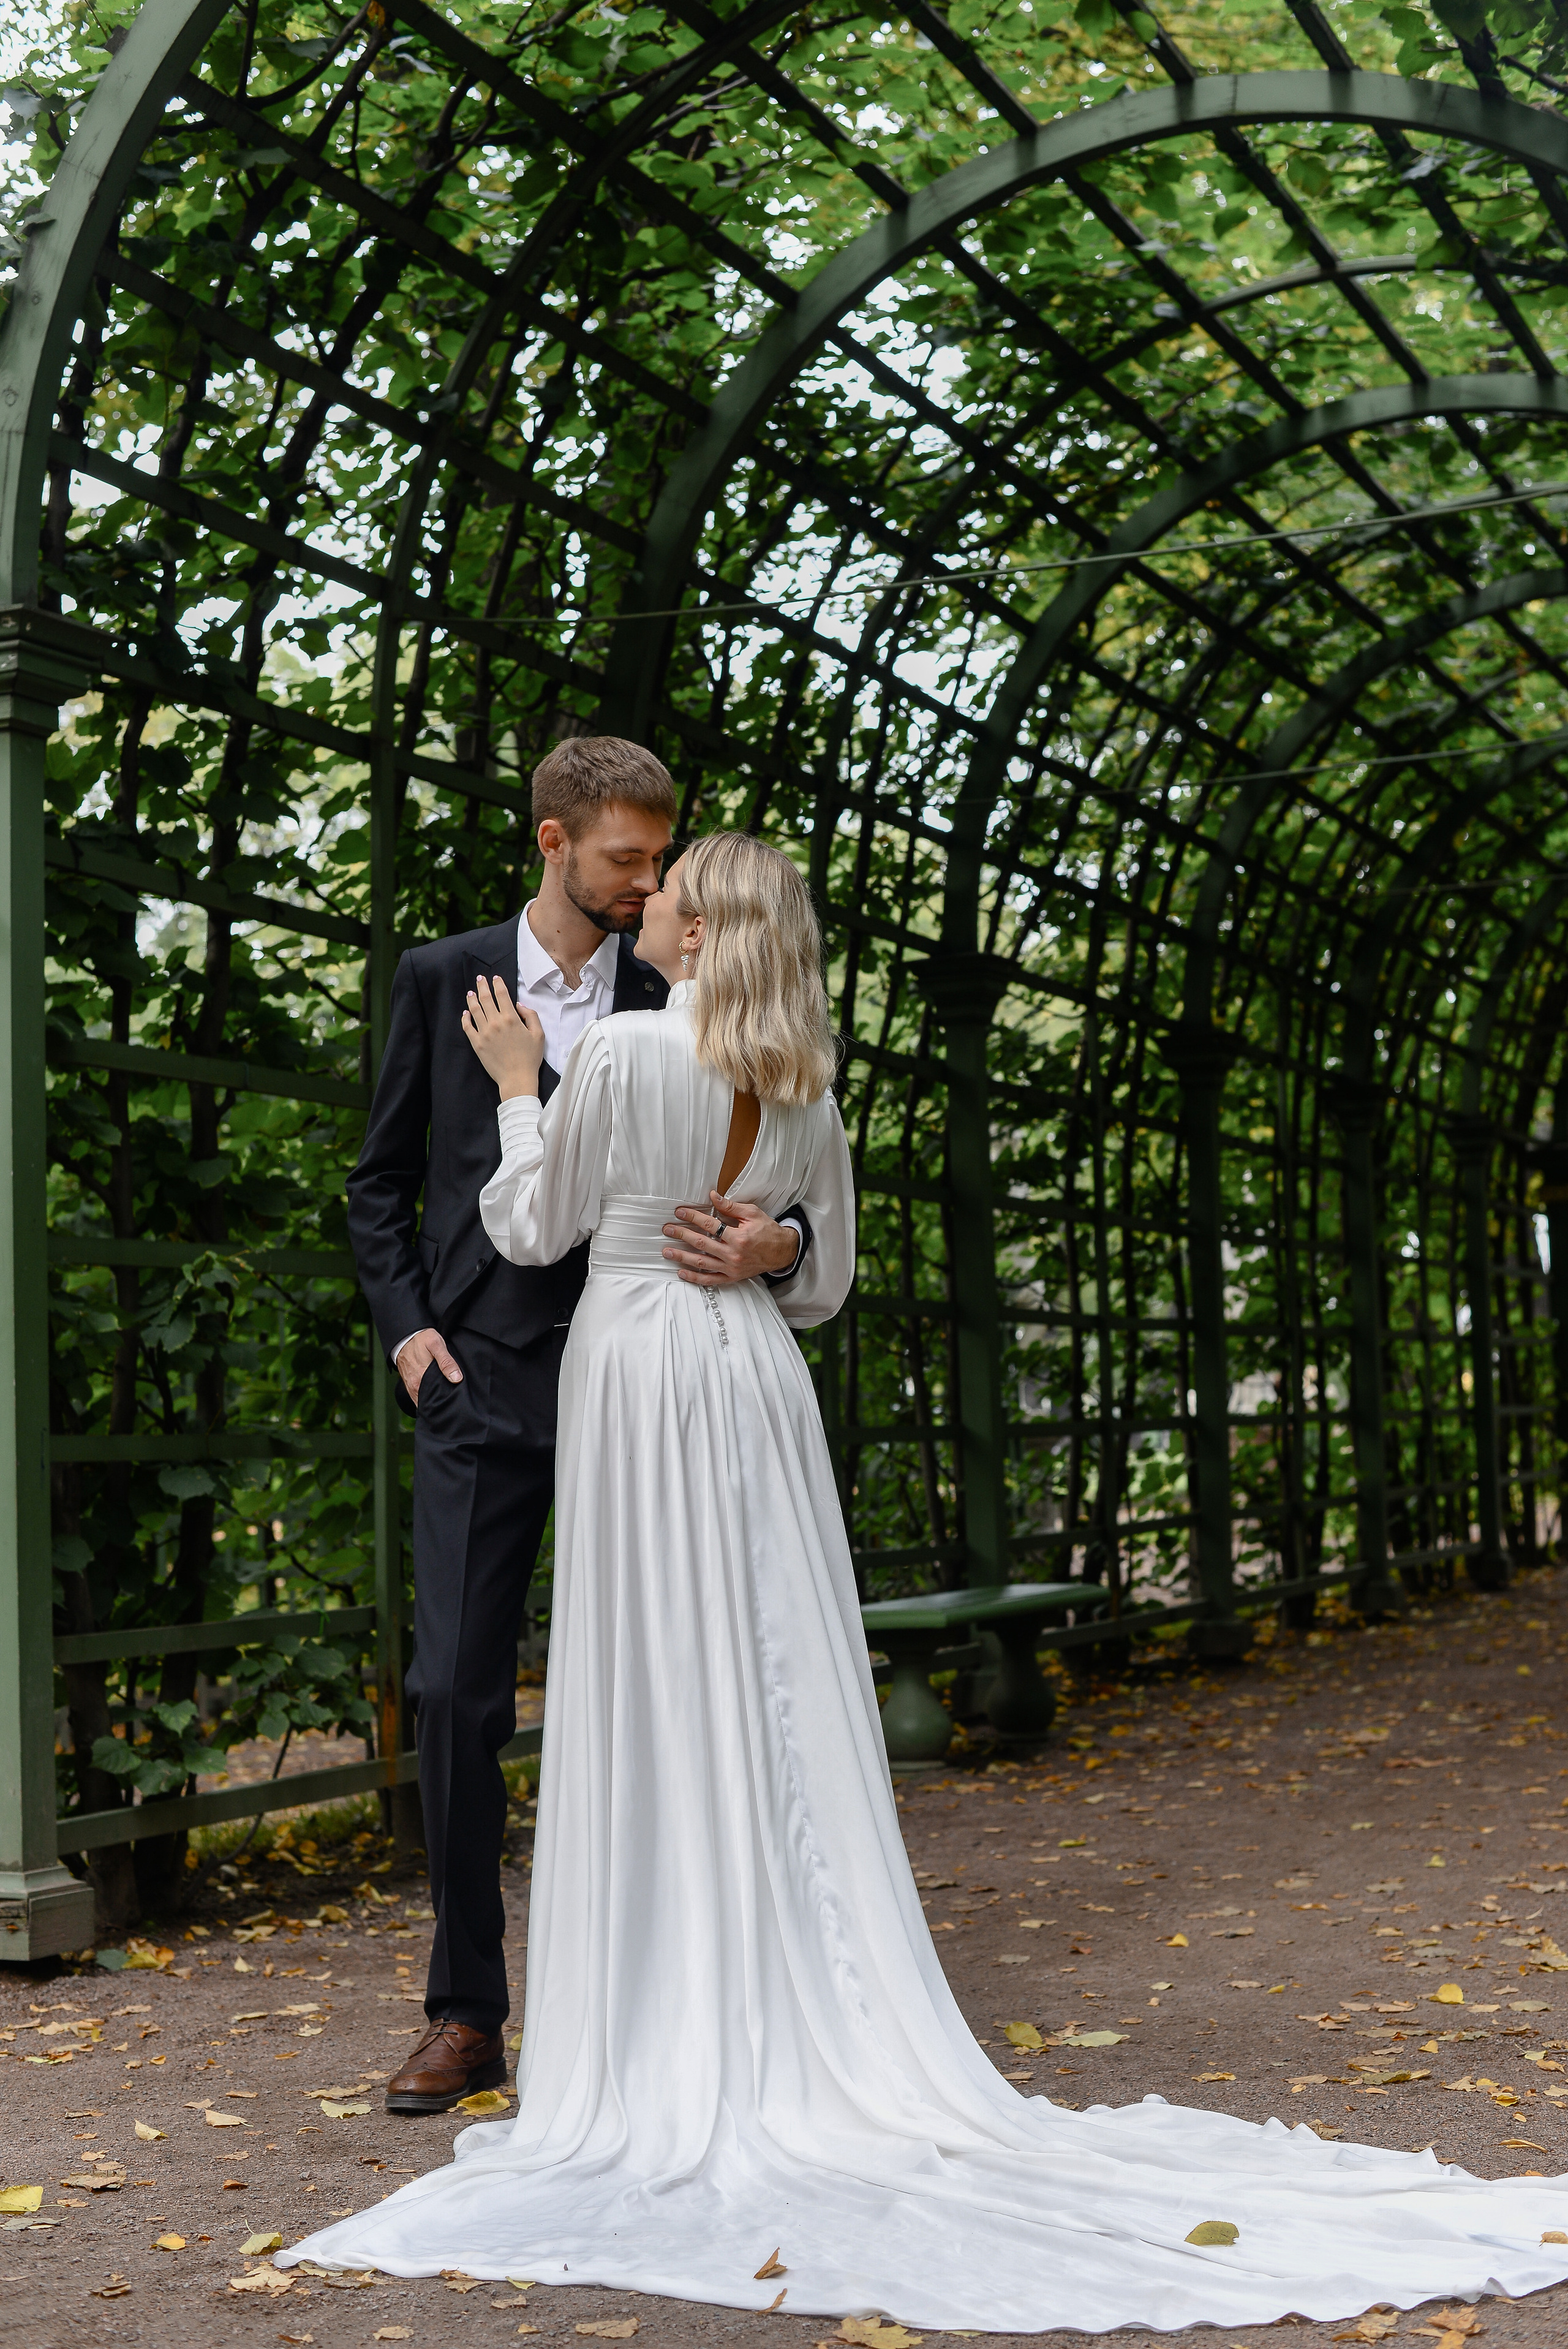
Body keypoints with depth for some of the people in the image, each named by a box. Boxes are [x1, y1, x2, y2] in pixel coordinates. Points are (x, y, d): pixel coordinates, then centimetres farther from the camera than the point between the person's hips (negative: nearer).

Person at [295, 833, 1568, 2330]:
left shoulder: (615, 1053, -9)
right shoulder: (804, 1086, 9)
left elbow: (532, 1231, 0)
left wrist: (515, 1089, 11)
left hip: (632, 1378, -5)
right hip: (757, 1386, 5)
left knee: (656, 1698, -2)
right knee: (777, 1696, 6)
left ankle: (676, 2041, 2)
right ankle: (809, 2023, 9)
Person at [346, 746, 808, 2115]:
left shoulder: (676, 1000, 6)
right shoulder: (446, 978, 8)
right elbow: (383, 1179, 13)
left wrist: (773, 1244, -18)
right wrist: (404, 1324, -1)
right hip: (483, 1384, 0)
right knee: (457, 1693, -3)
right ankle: (466, 2014, 8)